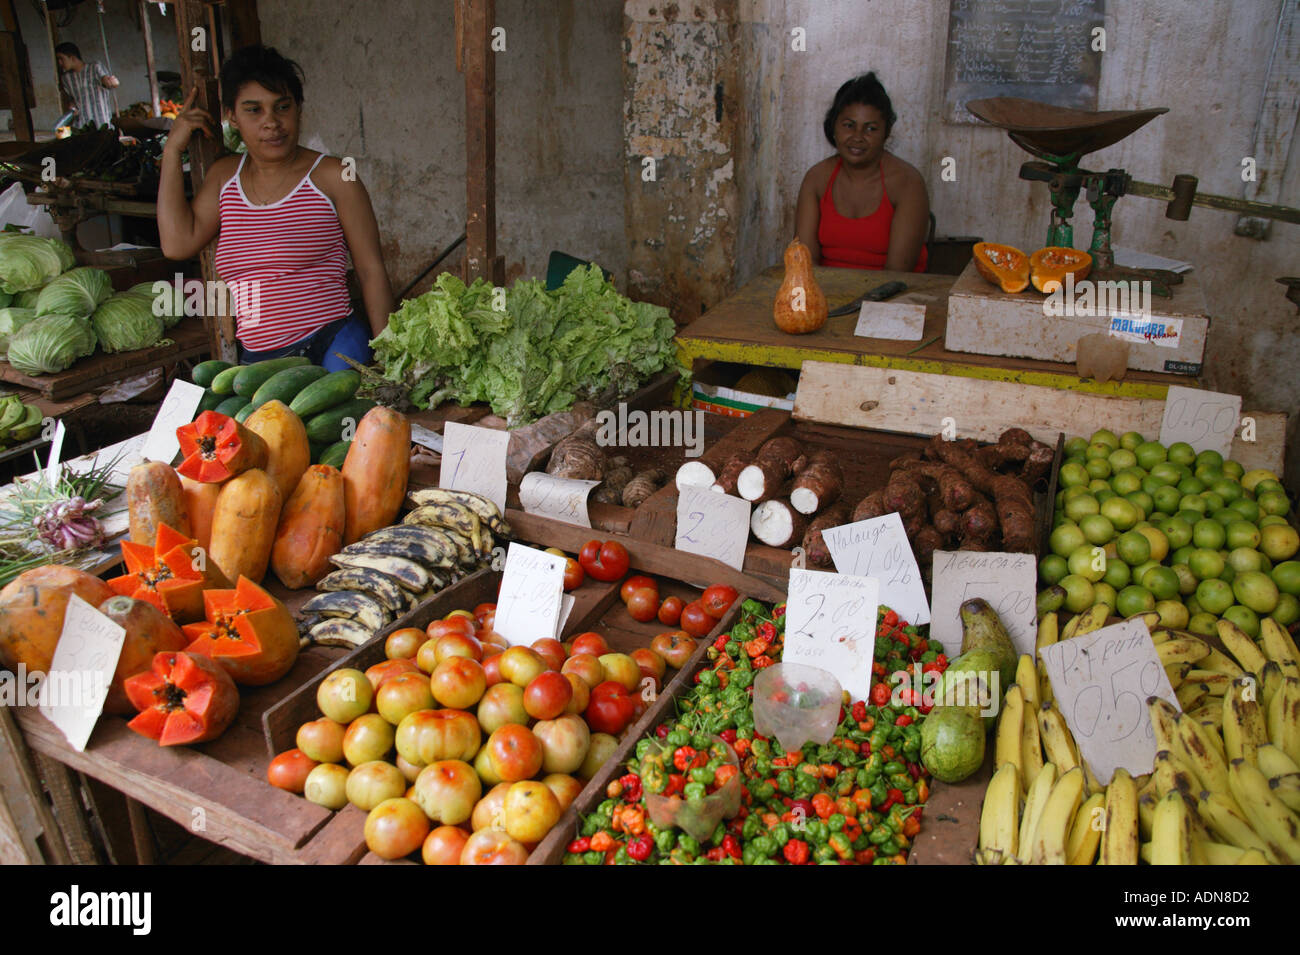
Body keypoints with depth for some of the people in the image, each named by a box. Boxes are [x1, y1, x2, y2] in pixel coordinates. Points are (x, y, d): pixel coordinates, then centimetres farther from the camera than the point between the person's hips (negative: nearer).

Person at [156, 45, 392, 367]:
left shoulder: (333, 177, -1)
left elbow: (372, 272, -3)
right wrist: (172, 151, 7)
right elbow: (177, 243, 3)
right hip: (255, 359, 5)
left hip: (333, 350, -4)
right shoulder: (224, 177, 14)